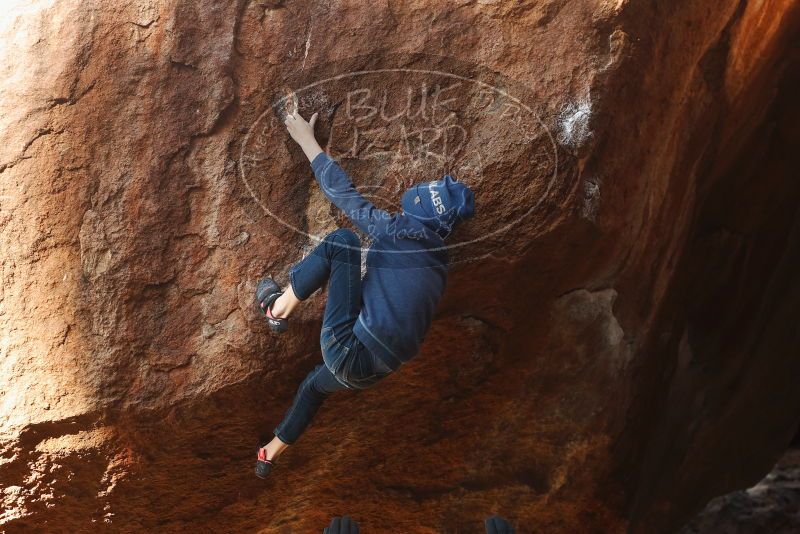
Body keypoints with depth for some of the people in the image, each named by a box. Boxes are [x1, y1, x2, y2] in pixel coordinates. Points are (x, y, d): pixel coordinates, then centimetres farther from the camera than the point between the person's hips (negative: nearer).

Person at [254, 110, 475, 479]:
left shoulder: (400, 232, -7)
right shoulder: (438, 262, 12)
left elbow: (343, 193, 0)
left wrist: (306, 140, 11)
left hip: (349, 350, -8)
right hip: (374, 370, 8)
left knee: (341, 241, -1)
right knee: (316, 383, 40)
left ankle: (280, 307, 13)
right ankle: (271, 453, 53)